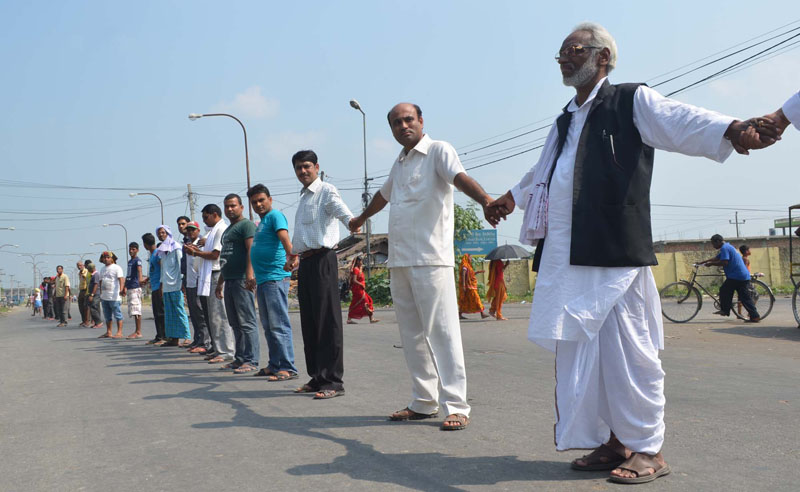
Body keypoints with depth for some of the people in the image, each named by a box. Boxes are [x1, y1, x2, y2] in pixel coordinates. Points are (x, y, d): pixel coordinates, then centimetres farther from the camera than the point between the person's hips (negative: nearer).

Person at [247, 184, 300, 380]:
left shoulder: (275, 216, -6)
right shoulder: (261, 222, 22)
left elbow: (284, 237, -24)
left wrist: (291, 256, -41)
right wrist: (255, 278, 29)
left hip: (275, 277, -10)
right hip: (263, 279, 10)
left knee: (279, 325, -11)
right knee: (268, 327, 13)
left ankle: (288, 368, -10)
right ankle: (275, 365, 20)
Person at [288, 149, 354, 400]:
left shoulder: (326, 191, -6)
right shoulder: (303, 197, 20)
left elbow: (340, 209, -28)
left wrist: (351, 221, -48)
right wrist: (295, 254, 38)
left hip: (322, 259, -9)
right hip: (305, 263, 9)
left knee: (327, 320, -9)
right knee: (309, 321, 12)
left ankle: (333, 381, -6)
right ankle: (317, 377, 20)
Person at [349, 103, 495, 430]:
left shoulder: (438, 151, -1)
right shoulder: (400, 163, 20)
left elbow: (460, 177, -20)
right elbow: (384, 194, 38)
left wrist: (486, 201, -41)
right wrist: (361, 218, 55)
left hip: (431, 259, -8)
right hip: (399, 260, 8)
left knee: (442, 330, -10)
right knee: (412, 335, 9)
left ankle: (456, 406, -7)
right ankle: (423, 403, 17)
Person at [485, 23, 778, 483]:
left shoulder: (632, 101, 1)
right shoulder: (565, 121, 23)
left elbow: (681, 122, -15)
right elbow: (544, 170, 39)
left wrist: (734, 130, -33)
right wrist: (511, 197, 48)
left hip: (616, 252, -8)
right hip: (568, 257, 8)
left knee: (628, 353, -4)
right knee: (582, 353, 10)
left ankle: (648, 450, 9)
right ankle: (614, 443, 22)